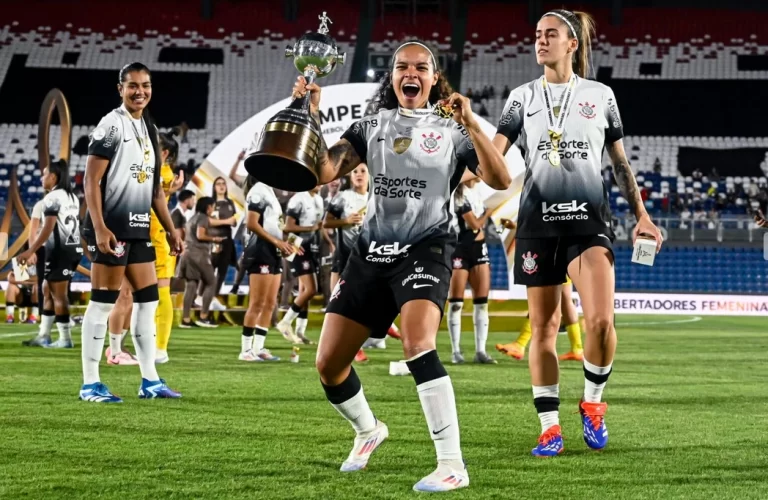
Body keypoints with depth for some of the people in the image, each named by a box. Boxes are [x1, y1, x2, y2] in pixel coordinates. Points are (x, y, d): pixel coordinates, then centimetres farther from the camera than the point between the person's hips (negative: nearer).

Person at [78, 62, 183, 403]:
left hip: (139, 227, 8)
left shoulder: (149, 129, 16)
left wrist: (170, 229, 17)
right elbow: (91, 181, -13)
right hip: (112, 227, -8)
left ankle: (150, 380, 15)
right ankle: (90, 384, -2)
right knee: (103, 302, -6)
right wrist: (99, 227, -21)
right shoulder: (111, 125, -8)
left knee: (148, 300, 9)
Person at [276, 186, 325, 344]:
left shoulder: (319, 200, 14)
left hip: (313, 249, 9)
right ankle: (285, 322, -3)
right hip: (301, 249, -9)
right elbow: (288, 227, -18)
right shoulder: (298, 200, -14)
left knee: (304, 291, 8)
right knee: (310, 290, -14)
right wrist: (312, 228, -18)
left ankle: (300, 332, 10)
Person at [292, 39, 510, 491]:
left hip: (425, 248, -4)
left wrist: (472, 126, -21)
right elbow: (324, 171, 2)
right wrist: (310, 117, -7)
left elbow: (500, 181, -10)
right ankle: (368, 430, 35)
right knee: (329, 363, 4)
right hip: (372, 251, 5)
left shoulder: (452, 129, 2)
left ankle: (453, 465, -29)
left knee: (418, 344, -30)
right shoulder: (372, 126, 11)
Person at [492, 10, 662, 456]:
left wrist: (641, 215, 10)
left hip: (589, 218, -1)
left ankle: (593, 402, 7)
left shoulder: (600, 95, 9)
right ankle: (550, 428, 9)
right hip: (538, 219, 1)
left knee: (601, 320, -18)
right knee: (544, 326, 2)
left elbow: (621, 162, 15)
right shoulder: (523, 97, 10)